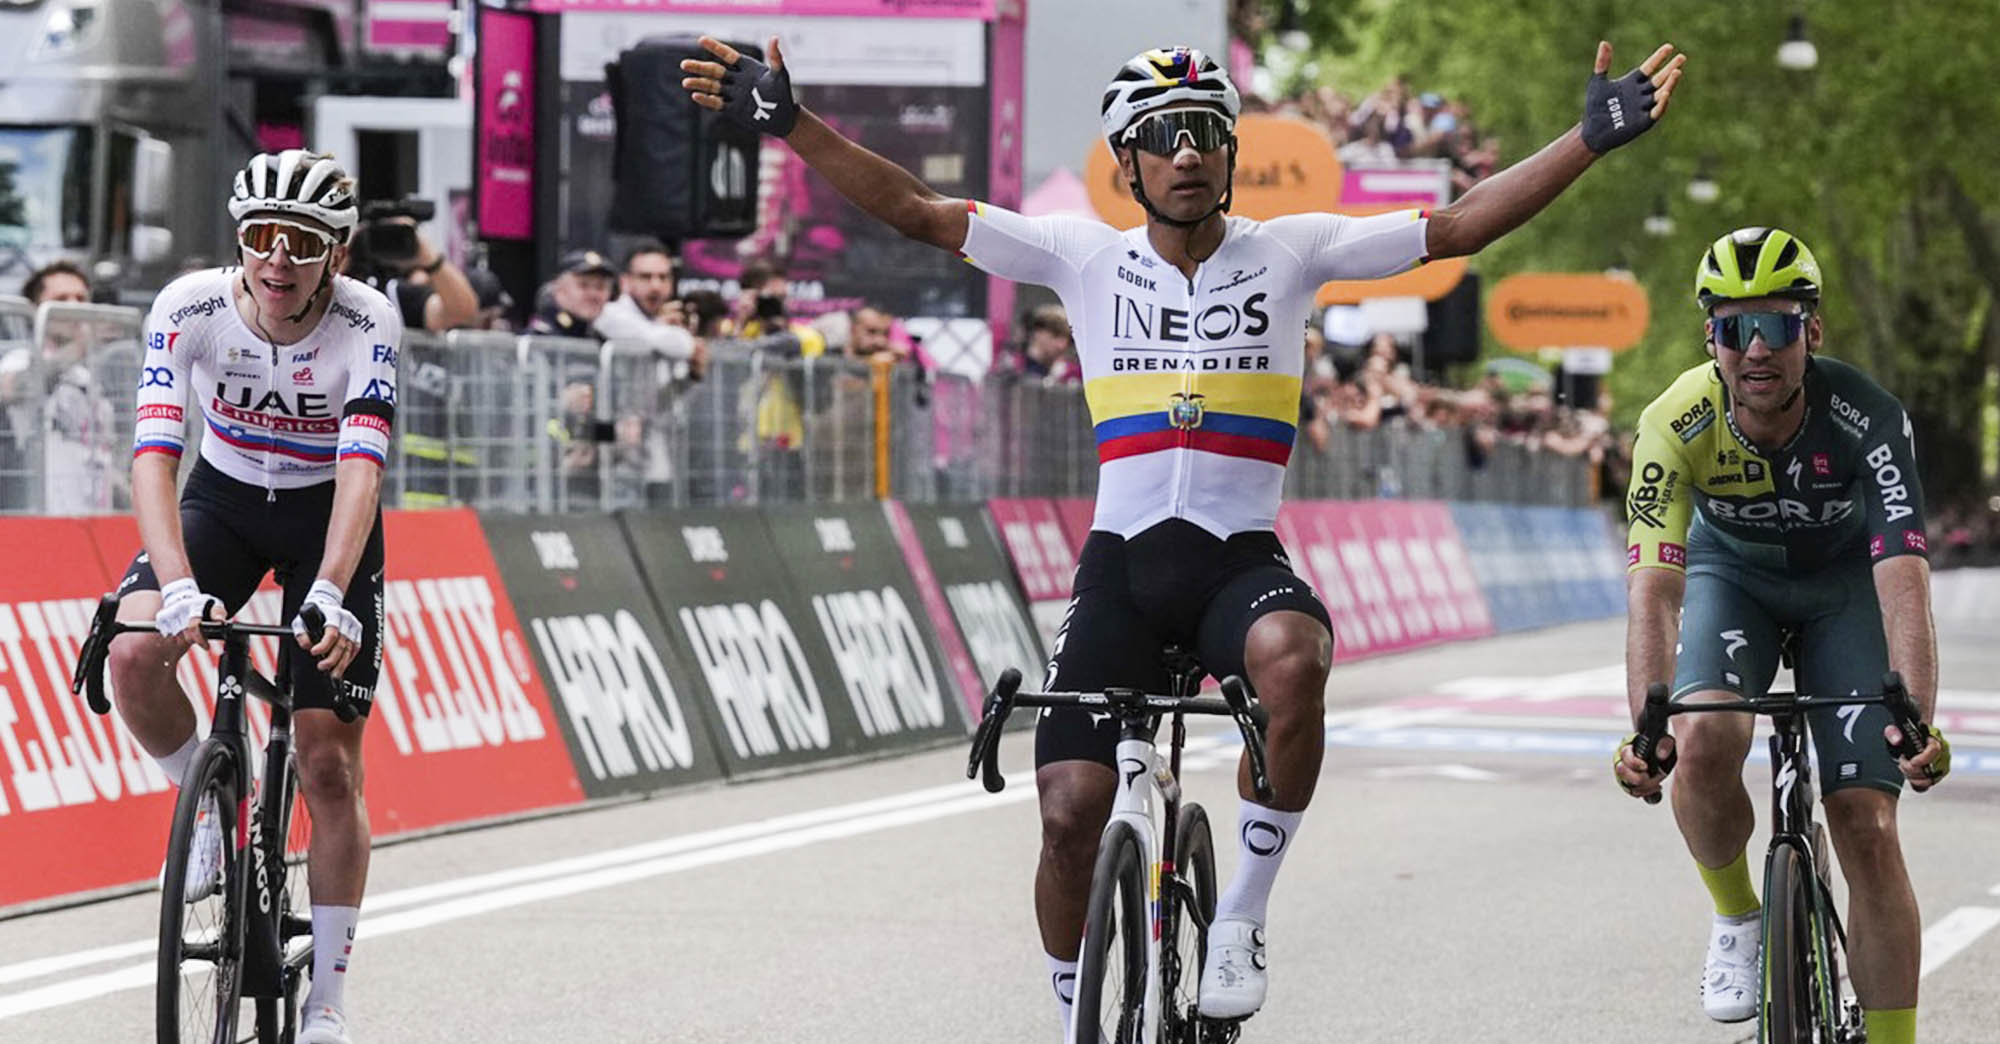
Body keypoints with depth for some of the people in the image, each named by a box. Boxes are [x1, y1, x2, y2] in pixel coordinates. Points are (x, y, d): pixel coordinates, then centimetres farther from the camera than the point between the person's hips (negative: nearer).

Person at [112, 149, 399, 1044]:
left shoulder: (368, 324, -25)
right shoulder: (189, 309, -23)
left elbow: (360, 468, -35)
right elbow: (155, 452, -32)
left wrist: (330, 594, -51)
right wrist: (178, 586, -48)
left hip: (327, 515, -1)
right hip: (223, 496, 1)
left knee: (330, 766, -6)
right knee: (135, 653, -28)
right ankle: (209, 808, 2)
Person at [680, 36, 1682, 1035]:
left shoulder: (1290, 251, 1)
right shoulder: (1085, 257, 3)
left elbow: (1455, 228, -5)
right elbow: (916, 210, 0)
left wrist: (1590, 140, -14)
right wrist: (789, 123, -9)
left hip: (1243, 560, -1)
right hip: (1121, 564, 1)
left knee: (1291, 658, -36)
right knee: (1070, 811, -10)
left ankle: (1241, 917, -18)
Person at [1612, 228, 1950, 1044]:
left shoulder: (1867, 417, -33)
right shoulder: (1676, 424, -31)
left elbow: (1904, 582, -41)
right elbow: (1654, 587, -37)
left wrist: (1918, 722, -57)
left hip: (1845, 577, -1)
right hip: (1732, 571, 1)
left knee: (1866, 822, -12)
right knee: (1705, 741, -29)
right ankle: (1736, 917, 0)